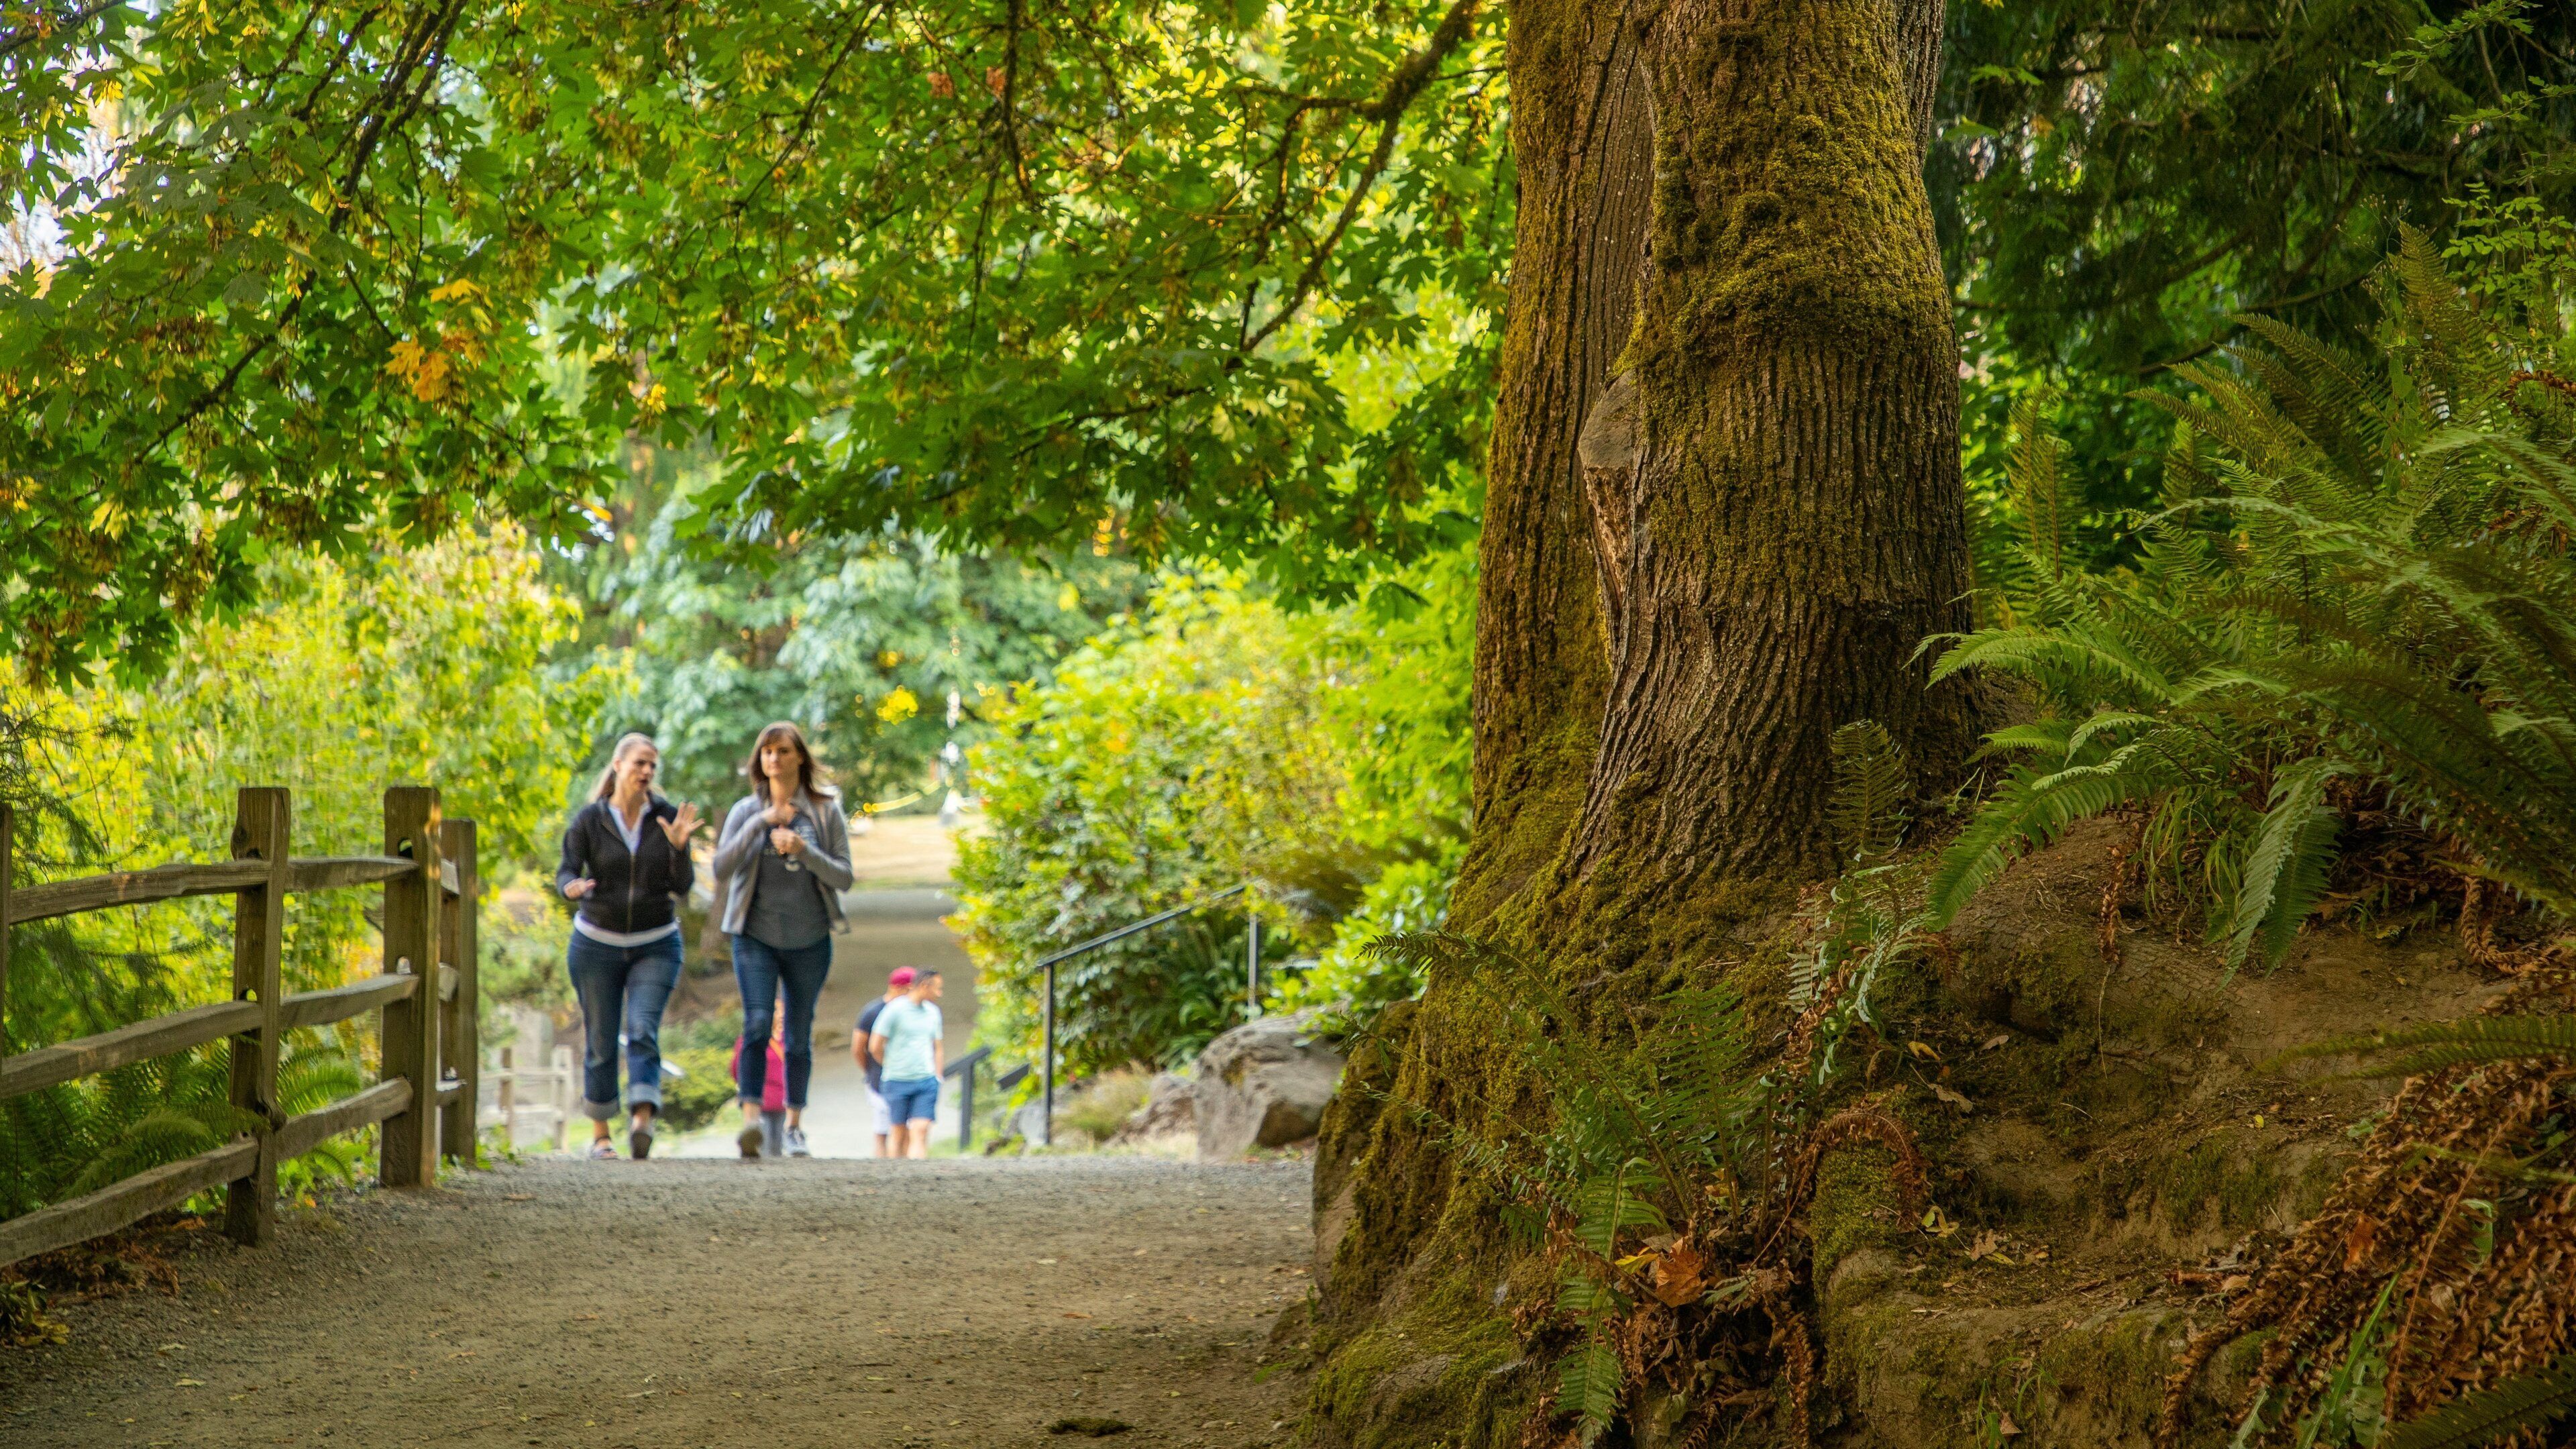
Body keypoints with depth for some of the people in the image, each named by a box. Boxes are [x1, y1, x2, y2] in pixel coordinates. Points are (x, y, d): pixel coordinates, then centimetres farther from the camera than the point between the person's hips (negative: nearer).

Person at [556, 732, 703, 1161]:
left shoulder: (668, 818, -3)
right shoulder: (588, 820, -5)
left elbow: (683, 886, -6)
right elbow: (565, 873, -11)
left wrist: (678, 846, -25)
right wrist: (573, 886, -35)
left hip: (656, 945, 0)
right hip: (596, 944, 0)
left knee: (643, 1031, -16)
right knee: (601, 1041, 5)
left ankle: (642, 1121, -30)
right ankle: (600, 1134, 15)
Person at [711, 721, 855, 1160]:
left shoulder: (826, 811, 1)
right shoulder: (746, 811, 2)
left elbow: (844, 877, -3)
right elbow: (722, 869, -9)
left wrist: (804, 850, -18)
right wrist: (761, 823, -18)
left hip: (809, 942, 1)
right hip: (756, 938, -1)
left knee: (799, 1036, 8)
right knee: (757, 1022, -19)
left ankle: (794, 1126, 20)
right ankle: (751, 1120, -28)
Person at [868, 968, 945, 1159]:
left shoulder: (932, 1012, 12)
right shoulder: (895, 1009, -6)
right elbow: (875, 1046, -4)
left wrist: (937, 1078, 13)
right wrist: (892, 1067, 10)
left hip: (927, 1082, 3)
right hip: (898, 1083, -3)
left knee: (920, 1132, -11)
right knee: (900, 1134, 5)